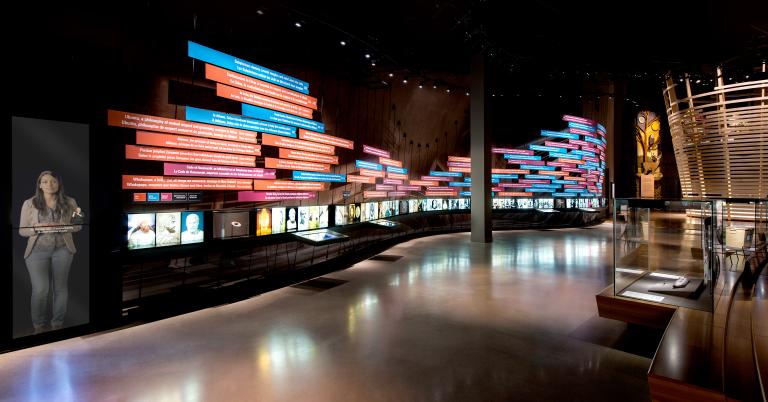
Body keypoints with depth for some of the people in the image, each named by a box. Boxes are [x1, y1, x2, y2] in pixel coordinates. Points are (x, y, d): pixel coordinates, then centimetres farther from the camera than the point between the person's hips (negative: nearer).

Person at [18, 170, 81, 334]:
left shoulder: (69, 202, 5)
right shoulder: (29, 204, 3)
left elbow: (78, 225, 8)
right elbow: (22, 230, 4)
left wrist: (62, 227, -11)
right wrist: (37, 228, -16)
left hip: (63, 249, 1)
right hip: (37, 251, -1)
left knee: (60, 287, 4)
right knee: (40, 289, -7)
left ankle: (58, 323, 17)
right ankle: (39, 325, 12)